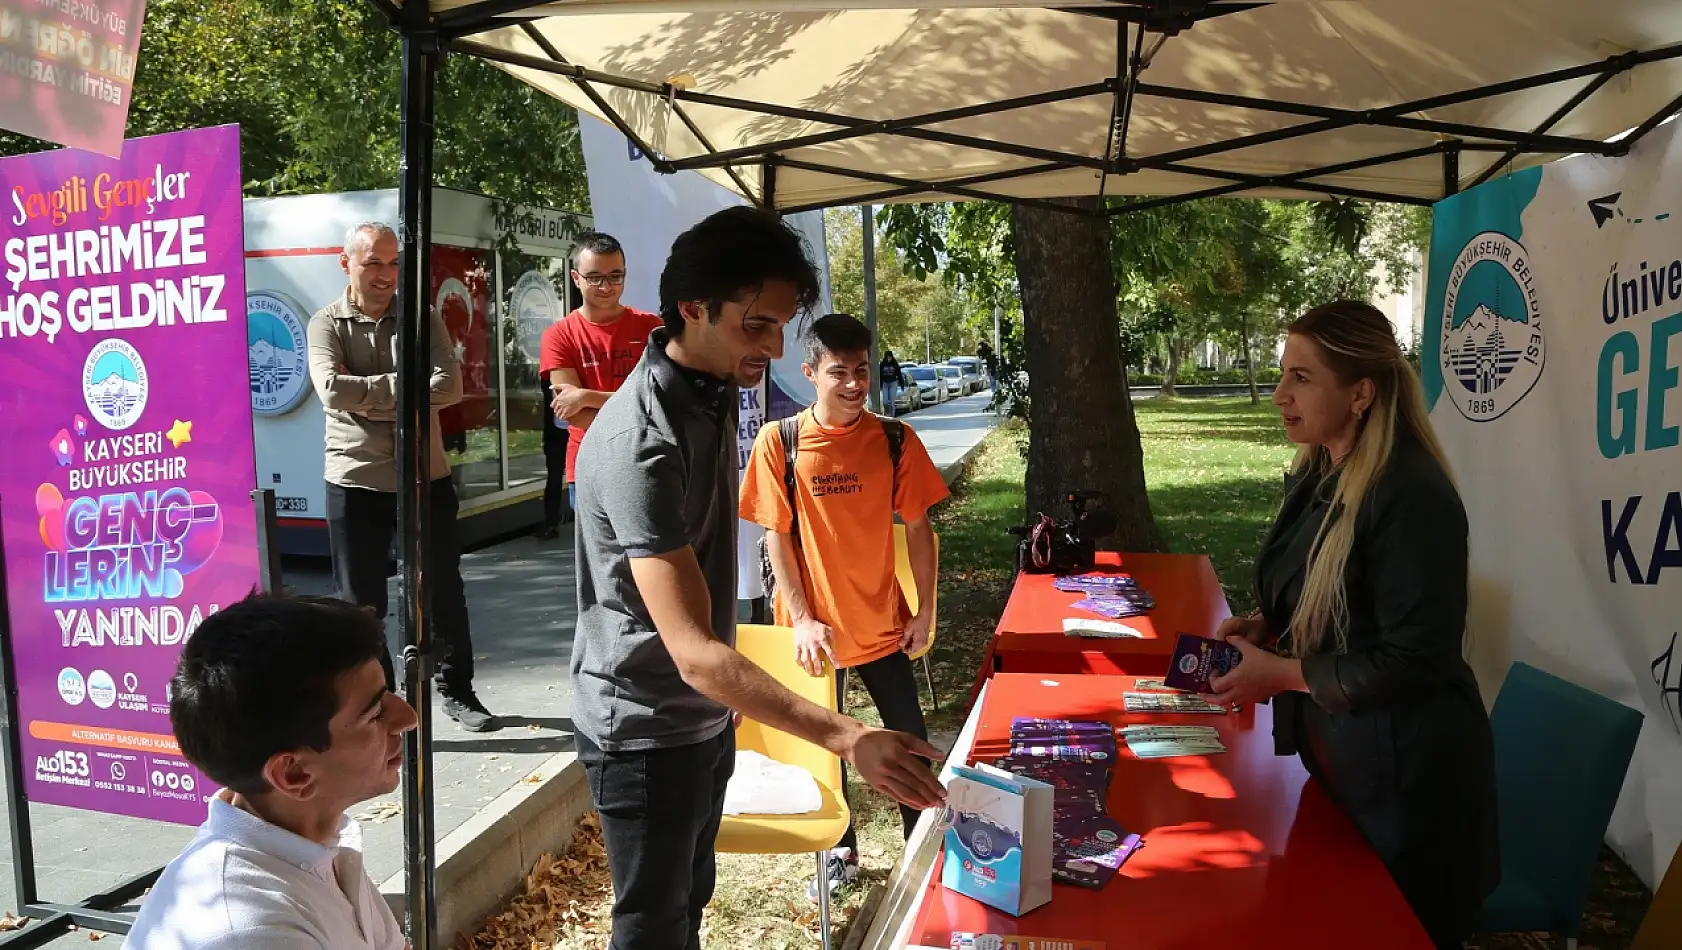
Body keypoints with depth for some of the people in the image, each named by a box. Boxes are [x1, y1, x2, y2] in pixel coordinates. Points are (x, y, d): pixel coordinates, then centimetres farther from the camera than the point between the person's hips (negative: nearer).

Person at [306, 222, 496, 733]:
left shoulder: (422, 319, 4)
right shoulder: (326, 324, 0)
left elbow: (449, 386, -12)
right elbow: (333, 390, -18)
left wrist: (371, 397, -18)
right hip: (355, 483, -1)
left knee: (445, 591, 11)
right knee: (361, 603, 7)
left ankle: (457, 690, 29)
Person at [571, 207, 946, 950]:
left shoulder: (715, 390, -2)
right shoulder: (641, 445, -31)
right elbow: (694, 652, -37)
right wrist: (848, 740, -43)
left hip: (705, 712, 8)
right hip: (646, 730, -8)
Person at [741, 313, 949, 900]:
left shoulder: (895, 441, -4)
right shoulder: (779, 441, -8)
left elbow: (917, 527, 2)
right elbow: (776, 536, -6)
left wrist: (925, 611, 0)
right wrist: (801, 619, -11)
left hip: (883, 624, 1)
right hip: (814, 628, -1)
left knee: (910, 742, 9)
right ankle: (841, 853, 34)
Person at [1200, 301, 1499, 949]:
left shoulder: (1412, 495, -25)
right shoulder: (1319, 474, 3)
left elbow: (1415, 659, -25)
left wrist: (1284, 673, -22)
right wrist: (1263, 626, -1)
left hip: (1404, 773, -8)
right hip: (1335, 752, 8)